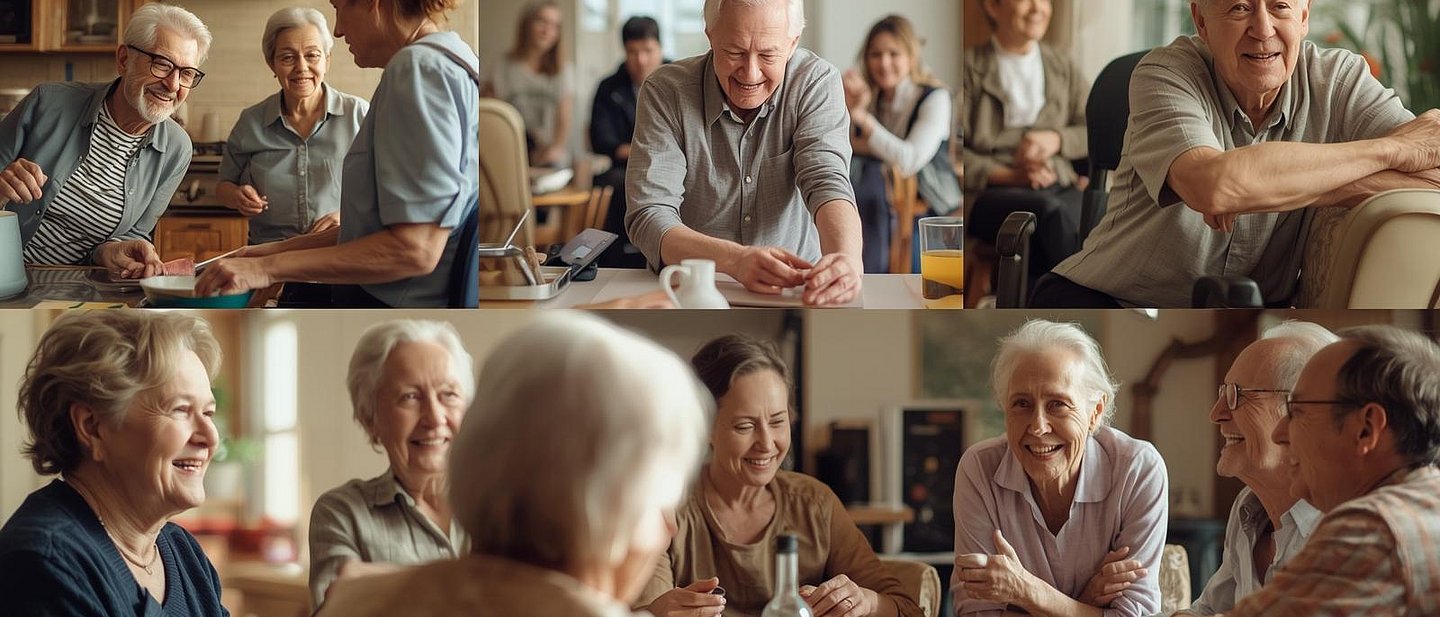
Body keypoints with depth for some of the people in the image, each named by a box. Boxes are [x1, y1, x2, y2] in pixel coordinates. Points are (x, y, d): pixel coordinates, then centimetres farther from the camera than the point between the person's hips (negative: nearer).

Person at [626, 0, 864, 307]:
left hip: (793, 292, 1)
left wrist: (847, 260, -44)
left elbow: (827, 182, -19)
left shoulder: (818, 82, -6)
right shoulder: (665, 91, -10)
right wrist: (735, 260, -38)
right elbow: (649, 218, -18)